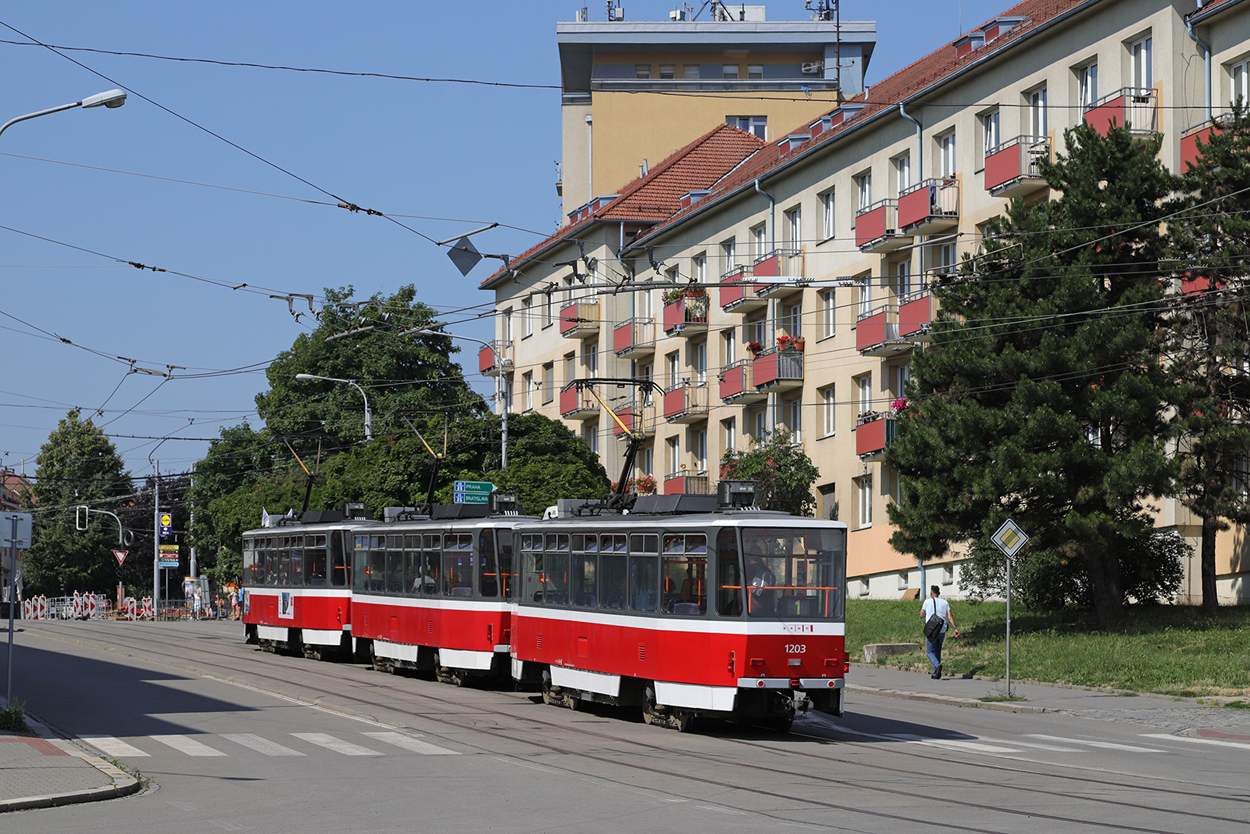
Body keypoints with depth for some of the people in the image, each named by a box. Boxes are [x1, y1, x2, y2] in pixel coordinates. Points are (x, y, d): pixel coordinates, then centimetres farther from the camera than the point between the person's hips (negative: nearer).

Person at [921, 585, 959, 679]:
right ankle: (935, 674, 13)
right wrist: (955, 628, -4)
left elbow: (921, 615, 4)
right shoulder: (945, 603, 9)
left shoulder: (927, 602, 1)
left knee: (930, 652, 2)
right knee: (937, 652, 15)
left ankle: (937, 665, -26)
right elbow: (950, 616, -1)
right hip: (942, 631, 4)